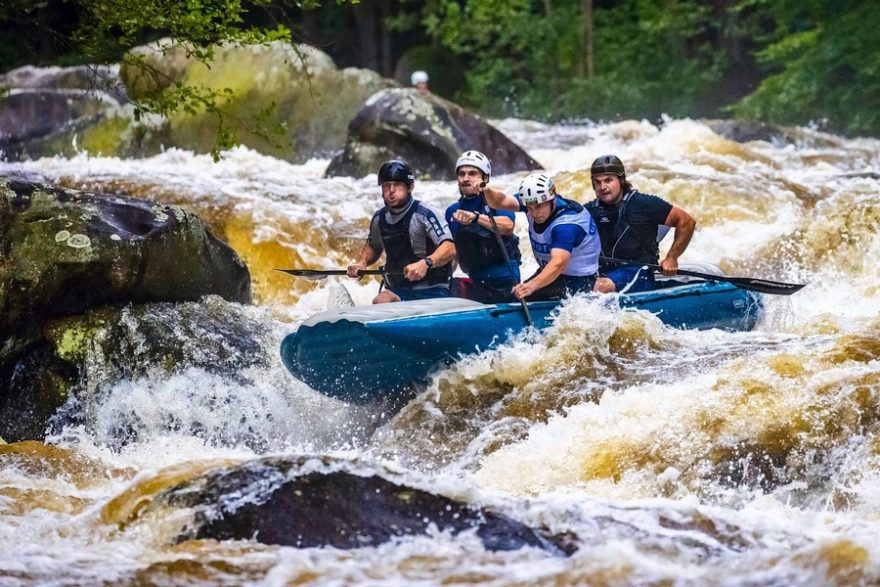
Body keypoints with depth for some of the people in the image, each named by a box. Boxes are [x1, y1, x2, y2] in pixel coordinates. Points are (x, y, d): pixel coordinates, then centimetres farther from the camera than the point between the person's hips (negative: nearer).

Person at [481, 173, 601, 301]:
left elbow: (559, 263, -45)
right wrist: (487, 192, -41)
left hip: (577, 281, -8)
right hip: (549, 272, 8)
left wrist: (531, 286, -59)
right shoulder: (534, 202, -8)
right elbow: (502, 202, -18)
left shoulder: (566, 223, -31)